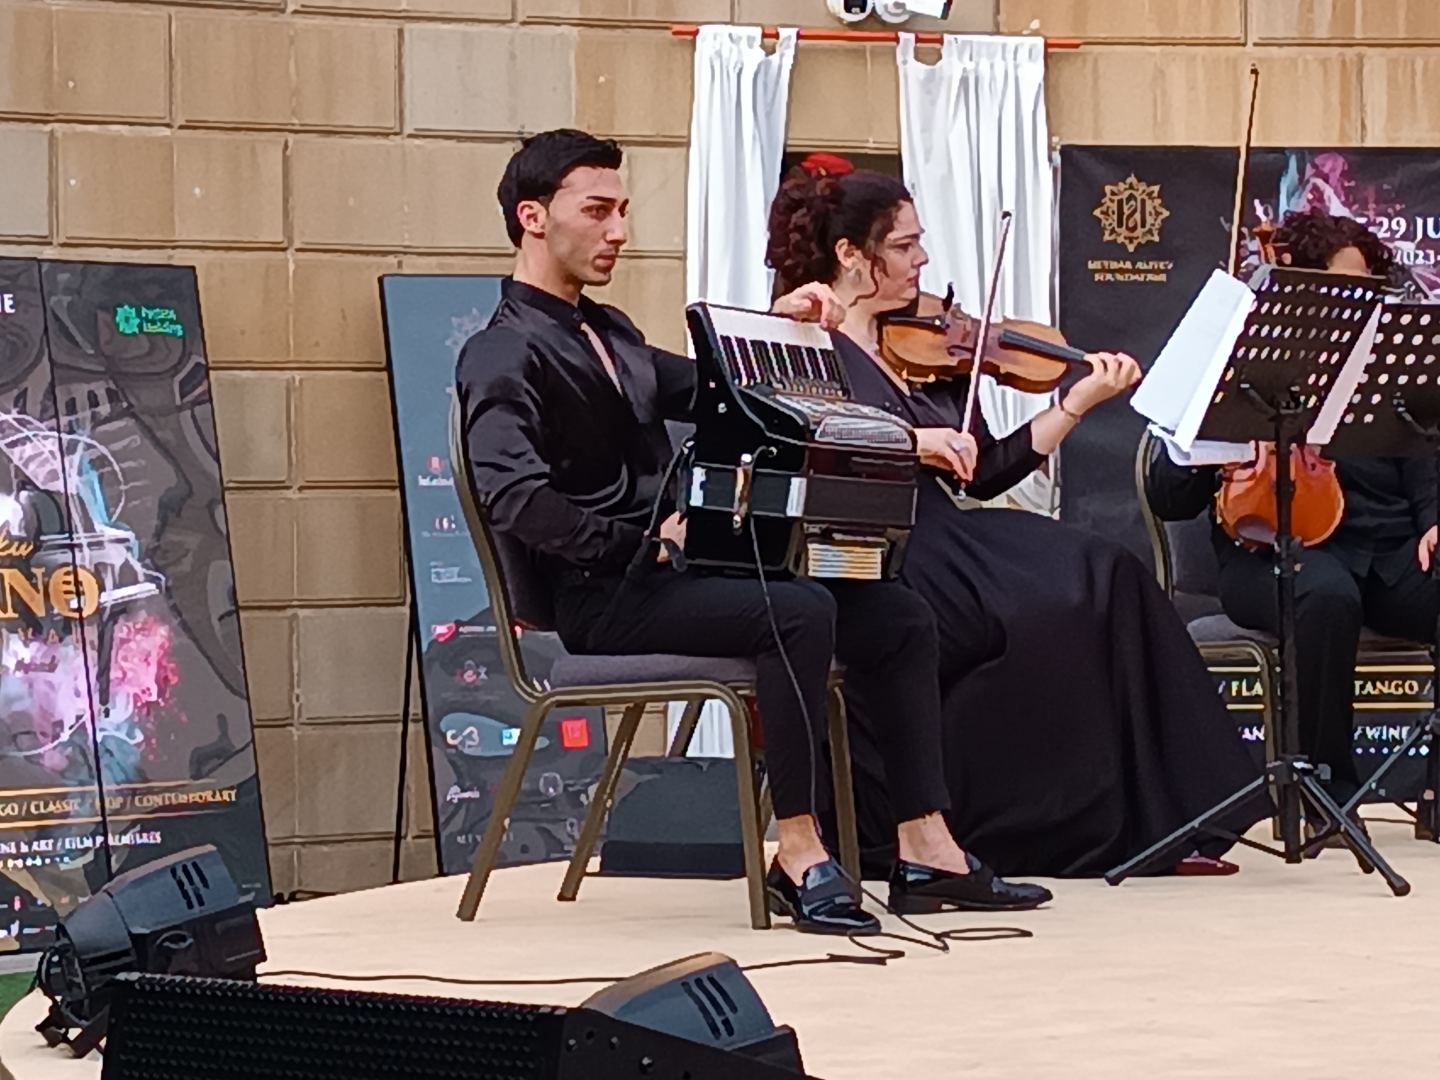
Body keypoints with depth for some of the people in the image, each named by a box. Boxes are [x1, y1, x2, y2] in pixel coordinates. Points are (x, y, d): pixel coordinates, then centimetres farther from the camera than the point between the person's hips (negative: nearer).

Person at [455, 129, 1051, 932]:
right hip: (606, 597, -9)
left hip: (671, 568, 9)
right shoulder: (505, 356, -8)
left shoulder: (609, 331, 21)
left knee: (900, 615, -1)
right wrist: (642, 544, -21)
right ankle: (799, 852, -25)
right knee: (801, 611, -31)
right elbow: (515, 497, -23)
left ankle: (925, 850, -4)